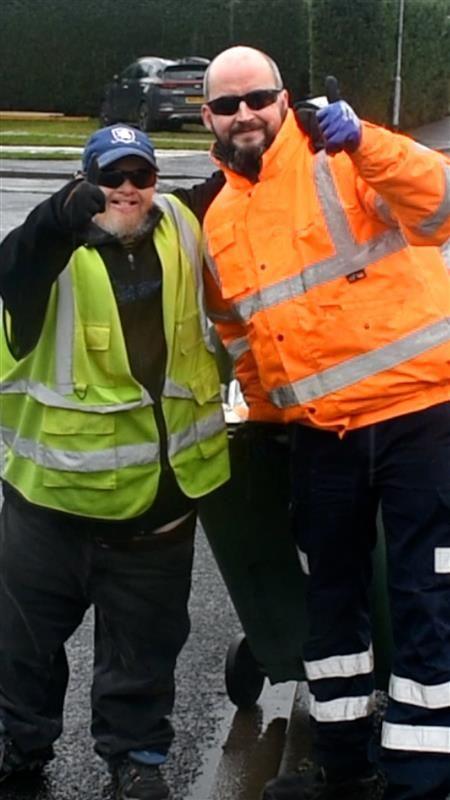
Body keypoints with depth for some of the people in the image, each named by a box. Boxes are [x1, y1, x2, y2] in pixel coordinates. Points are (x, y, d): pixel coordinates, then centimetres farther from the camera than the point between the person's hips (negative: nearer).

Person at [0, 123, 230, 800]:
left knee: (145, 633, 15)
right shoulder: (61, 242, -11)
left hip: (161, 480, 3)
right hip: (58, 475, -3)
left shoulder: (181, 226, 3)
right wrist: (62, 219, -53)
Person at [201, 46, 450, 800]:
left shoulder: (338, 161, -7)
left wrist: (367, 144, -36)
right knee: (331, 598, 16)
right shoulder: (219, 223, 11)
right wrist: (265, 416, 21)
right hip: (320, 433, 7)